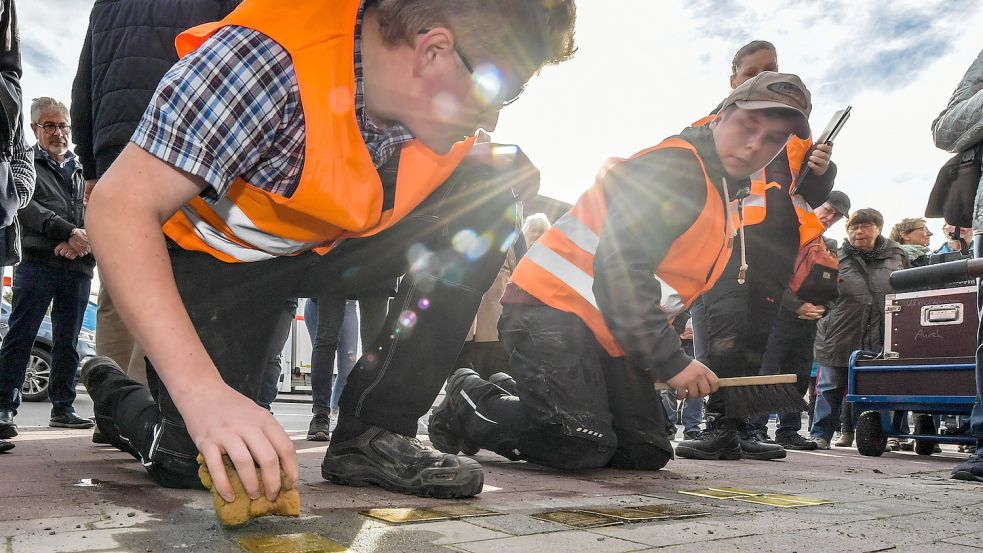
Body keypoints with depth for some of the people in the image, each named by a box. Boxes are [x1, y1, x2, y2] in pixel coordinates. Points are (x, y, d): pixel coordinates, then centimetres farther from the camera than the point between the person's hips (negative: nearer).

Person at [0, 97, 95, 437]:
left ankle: (62, 408, 12)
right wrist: (69, 232, -16)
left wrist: (83, 240, -8)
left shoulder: (82, 171, 22)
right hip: (37, 261, -4)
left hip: (78, 266, 4)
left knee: (68, 343, 6)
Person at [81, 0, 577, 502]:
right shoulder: (268, 58, -34)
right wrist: (202, 391, -46)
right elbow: (120, 205, -37)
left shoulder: (424, 101, -15)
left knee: (485, 198, -15)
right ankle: (113, 393, 20)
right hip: (215, 255, -5)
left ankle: (373, 433, -11)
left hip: (325, 247, 5)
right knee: (189, 463, -18)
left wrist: (506, 176, -18)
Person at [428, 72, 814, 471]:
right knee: (583, 449, -23)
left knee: (646, 454, 4)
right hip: (552, 309, -10)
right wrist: (671, 361, -23)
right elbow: (618, 267, -24)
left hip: (610, 336, 10)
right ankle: (468, 400, 1)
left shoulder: (723, 199, 17)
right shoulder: (675, 165, -14)